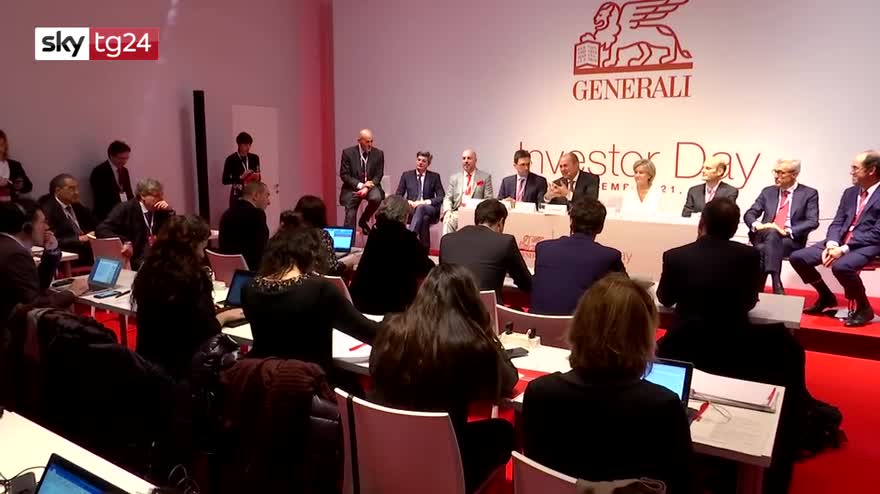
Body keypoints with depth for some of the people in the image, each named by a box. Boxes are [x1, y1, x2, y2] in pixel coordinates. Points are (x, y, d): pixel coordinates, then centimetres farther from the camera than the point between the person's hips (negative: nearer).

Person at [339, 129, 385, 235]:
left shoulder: (378, 153, -1)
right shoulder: (348, 153, -5)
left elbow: (378, 175, 0)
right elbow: (344, 175, -6)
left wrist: (367, 188, -18)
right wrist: (360, 185, -19)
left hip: (371, 186, 1)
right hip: (353, 187, -1)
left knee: (376, 198, -31)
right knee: (350, 216, -14)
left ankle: (363, 220, -4)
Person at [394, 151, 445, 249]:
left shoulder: (434, 177, 10)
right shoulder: (406, 175, 13)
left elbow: (441, 197, 2)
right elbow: (398, 195, 10)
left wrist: (425, 202, -14)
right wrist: (409, 202, -11)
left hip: (429, 210, -1)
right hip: (411, 209, 1)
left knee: (421, 207, -39)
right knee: (424, 218, -36)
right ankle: (424, 248, -39)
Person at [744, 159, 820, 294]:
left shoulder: (809, 193, 6)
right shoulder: (768, 192, 16)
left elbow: (812, 222, -6)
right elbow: (749, 214, 11)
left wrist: (787, 231, -19)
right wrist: (756, 225, -13)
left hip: (791, 240, -3)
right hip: (765, 236, 3)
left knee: (764, 248, -33)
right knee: (771, 232, -33)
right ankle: (776, 284, -39)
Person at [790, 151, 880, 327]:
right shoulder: (849, 193, 15)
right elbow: (837, 223, 11)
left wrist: (844, 248, -21)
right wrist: (832, 244, -10)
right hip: (840, 242, 7)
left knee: (841, 266, -38)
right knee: (797, 257, -7)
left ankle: (864, 307, -10)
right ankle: (826, 296, 15)